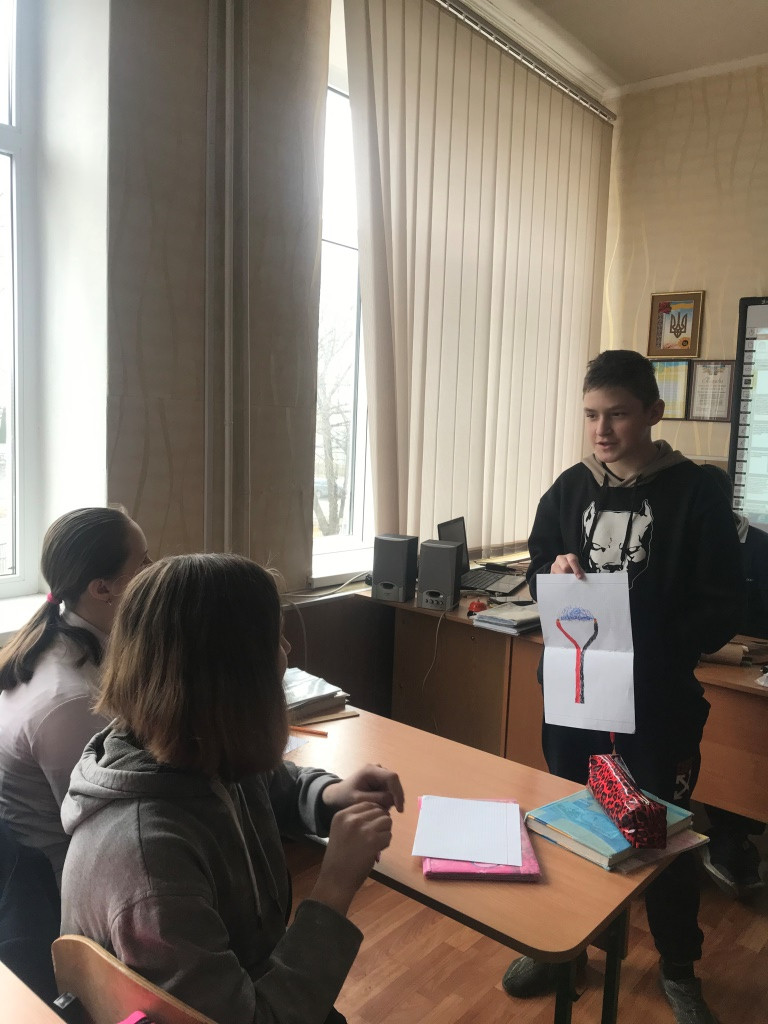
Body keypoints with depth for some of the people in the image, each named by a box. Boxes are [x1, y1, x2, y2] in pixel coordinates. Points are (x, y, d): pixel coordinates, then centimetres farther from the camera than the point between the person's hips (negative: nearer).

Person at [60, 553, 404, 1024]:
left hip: (260, 984, 6)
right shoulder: (147, 854, -34)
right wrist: (336, 887, -27)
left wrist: (330, 795, -7)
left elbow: (274, 783, 11)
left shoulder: (207, 759, -11)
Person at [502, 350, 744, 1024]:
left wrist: (653, 644, -21)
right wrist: (556, 573, -11)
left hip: (659, 698, -3)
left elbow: (723, 611, -9)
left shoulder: (695, 495, -8)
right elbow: (536, 577, 11)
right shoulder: (569, 490, 2)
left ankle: (679, 968, 37)